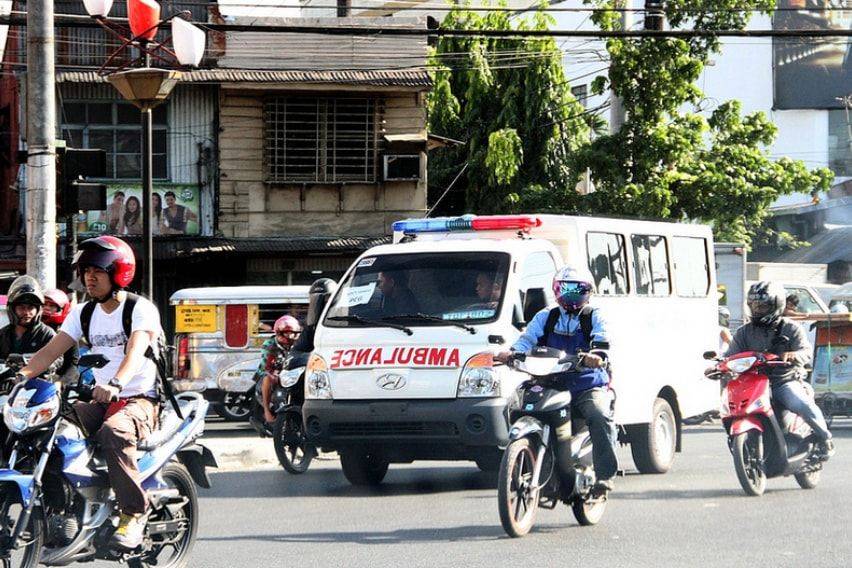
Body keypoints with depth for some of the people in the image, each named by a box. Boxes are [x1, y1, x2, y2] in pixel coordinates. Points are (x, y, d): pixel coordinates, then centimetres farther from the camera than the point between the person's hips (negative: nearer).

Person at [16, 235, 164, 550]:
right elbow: (51, 350, 5)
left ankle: (134, 513, -32)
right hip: (101, 399, 7)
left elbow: (136, 351, -26)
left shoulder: (140, 309, -8)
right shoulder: (83, 313, 13)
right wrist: (19, 376, -14)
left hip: (140, 400, -7)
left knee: (113, 433, -38)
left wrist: (115, 384, -46)